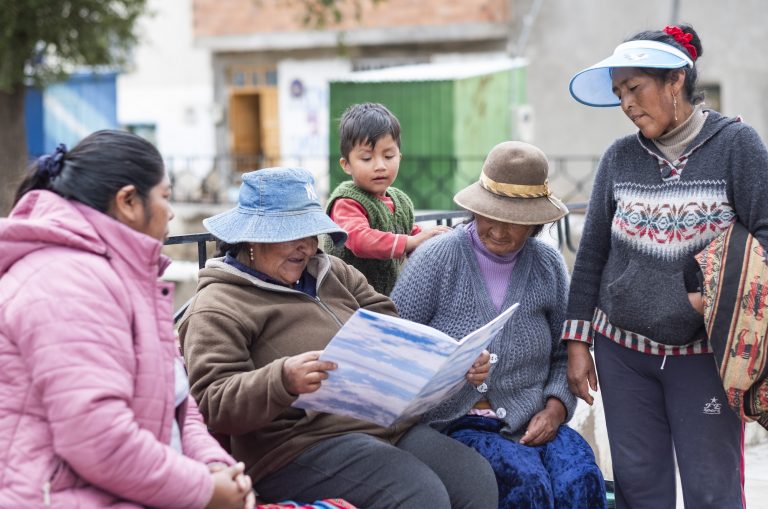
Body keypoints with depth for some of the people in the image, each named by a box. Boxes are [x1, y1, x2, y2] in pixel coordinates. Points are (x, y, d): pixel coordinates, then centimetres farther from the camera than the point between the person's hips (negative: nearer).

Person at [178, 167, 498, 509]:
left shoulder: (333, 273, 20)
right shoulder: (218, 308, -4)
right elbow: (212, 403, -14)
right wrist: (282, 381, -33)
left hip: (390, 427, 7)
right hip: (300, 448, -7)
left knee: (478, 480, -13)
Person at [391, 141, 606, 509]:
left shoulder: (548, 265, 9)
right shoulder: (436, 259, -2)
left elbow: (563, 354, 15)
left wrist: (556, 406, -3)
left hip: (531, 423, 3)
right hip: (456, 421, -3)